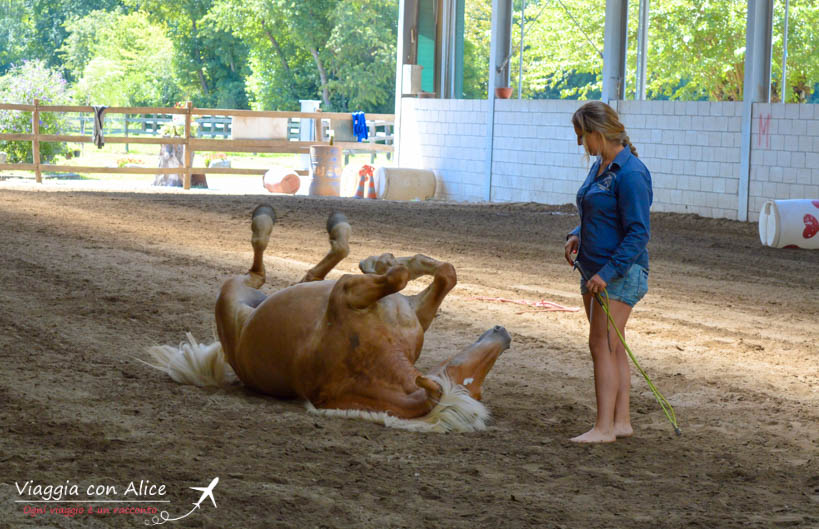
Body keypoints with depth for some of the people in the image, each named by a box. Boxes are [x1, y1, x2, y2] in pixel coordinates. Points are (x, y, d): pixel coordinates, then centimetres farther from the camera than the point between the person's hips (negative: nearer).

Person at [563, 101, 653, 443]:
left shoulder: (630, 174, -17)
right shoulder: (599, 167, 12)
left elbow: (638, 233, -20)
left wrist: (608, 273, -24)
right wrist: (576, 236, 5)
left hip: (620, 273, -10)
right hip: (596, 271, 10)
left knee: (602, 345, -11)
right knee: (612, 348, 11)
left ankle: (604, 427, -10)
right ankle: (621, 421, 17)